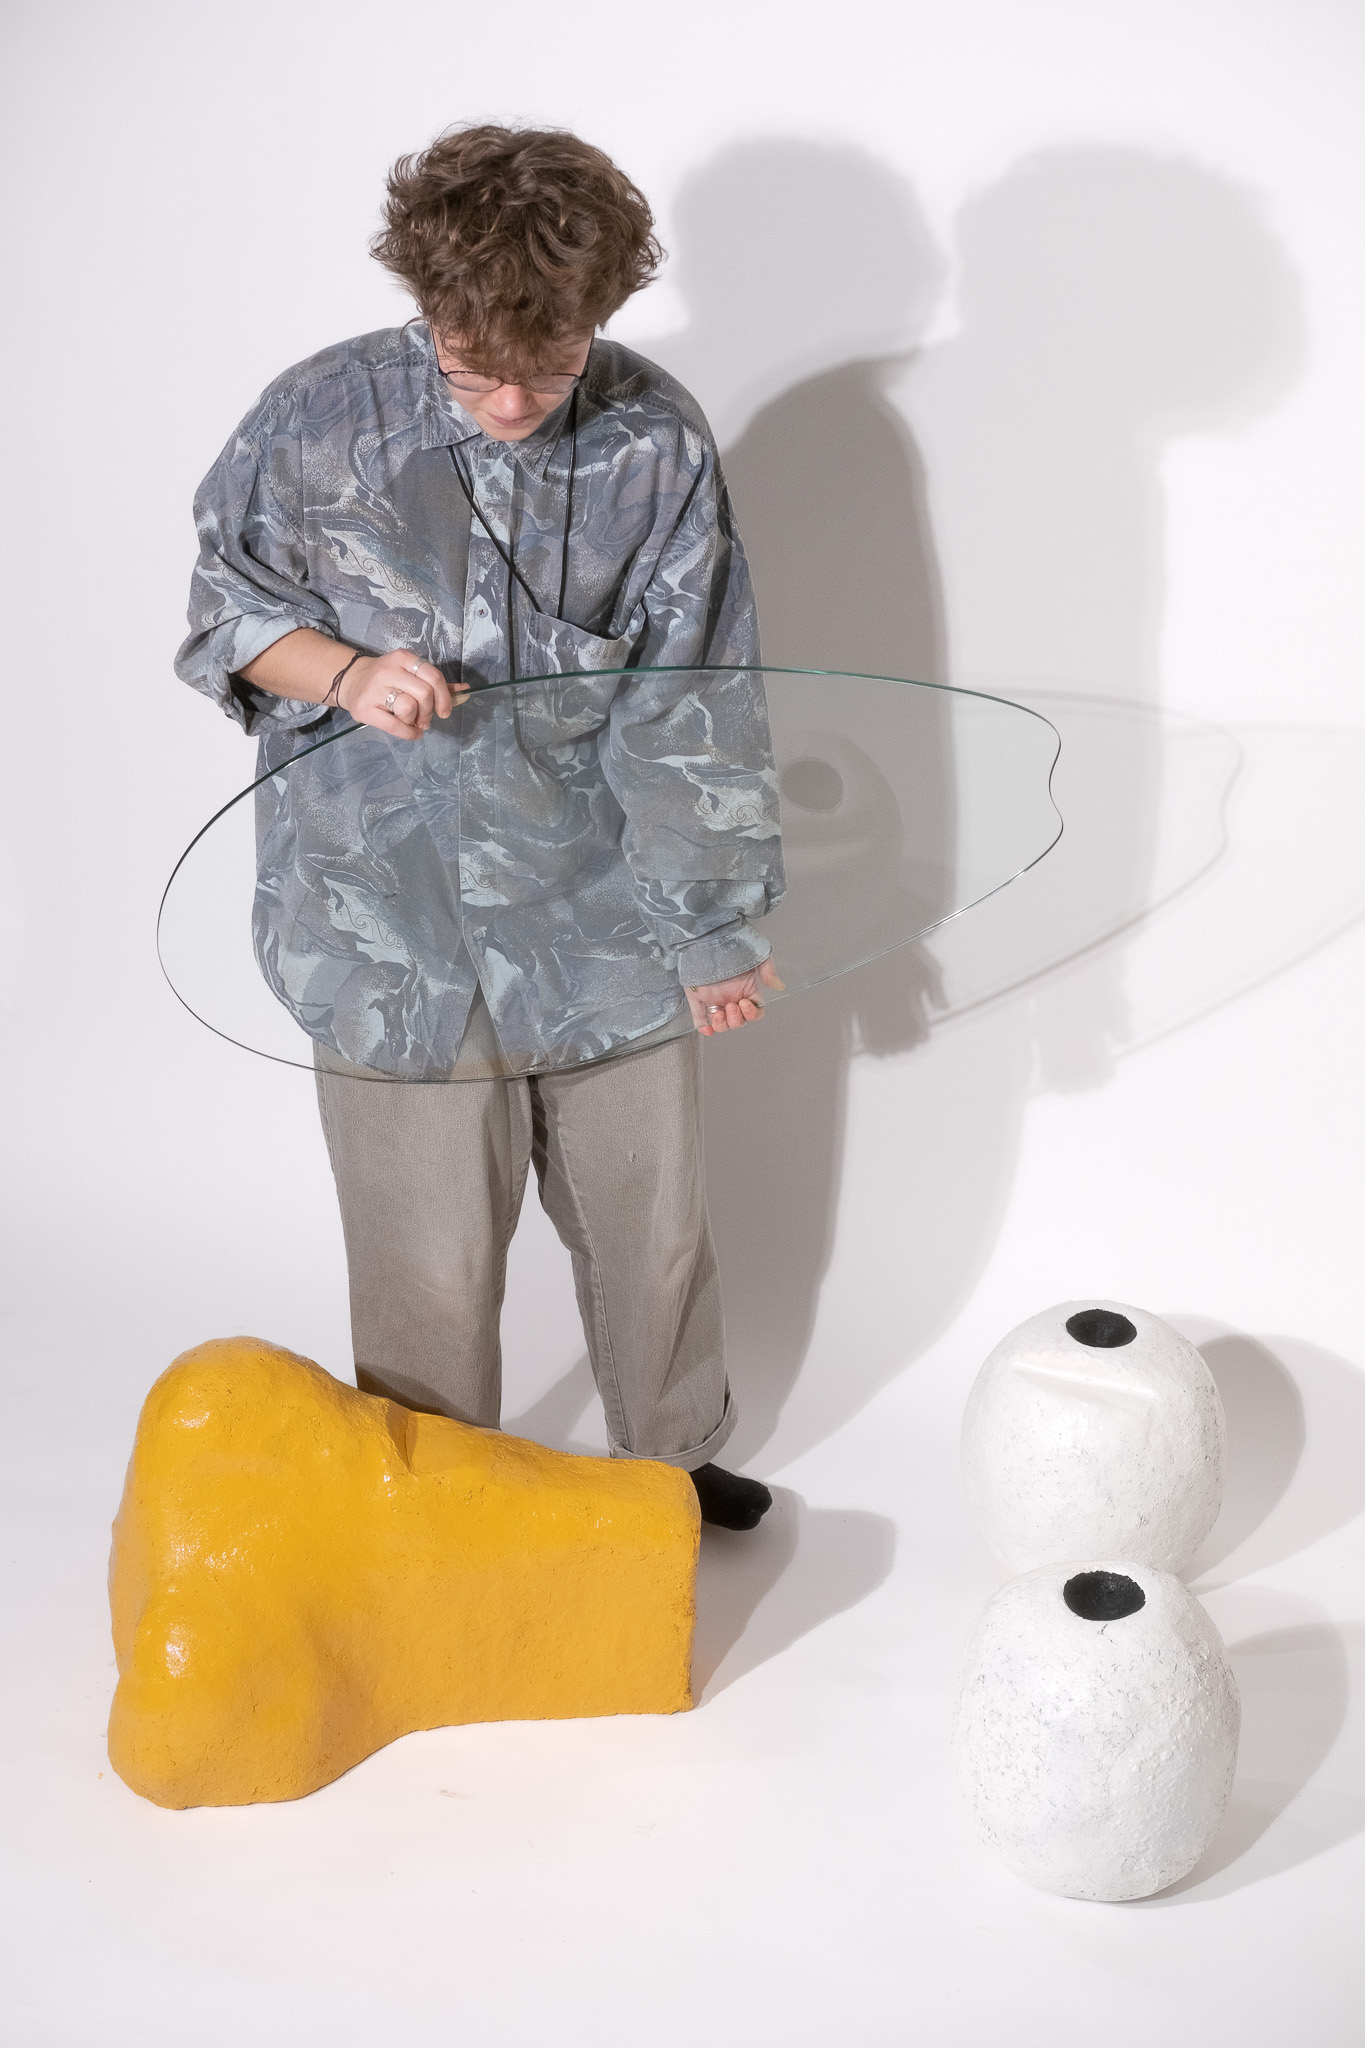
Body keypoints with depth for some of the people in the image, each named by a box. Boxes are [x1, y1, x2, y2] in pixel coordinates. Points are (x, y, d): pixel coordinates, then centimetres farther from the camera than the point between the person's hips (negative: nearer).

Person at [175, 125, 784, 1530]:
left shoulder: (658, 444, -7)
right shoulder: (318, 422, -9)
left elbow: (695, 701, -2)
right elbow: (225, 606, 4)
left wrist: (714, 918, 2)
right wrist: (343, 671, -17)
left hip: (611, 933, 2)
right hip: (396, 935, -1)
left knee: (655, 1230, 18)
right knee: (430, 1271, 9)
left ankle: (673, 1466, 45)